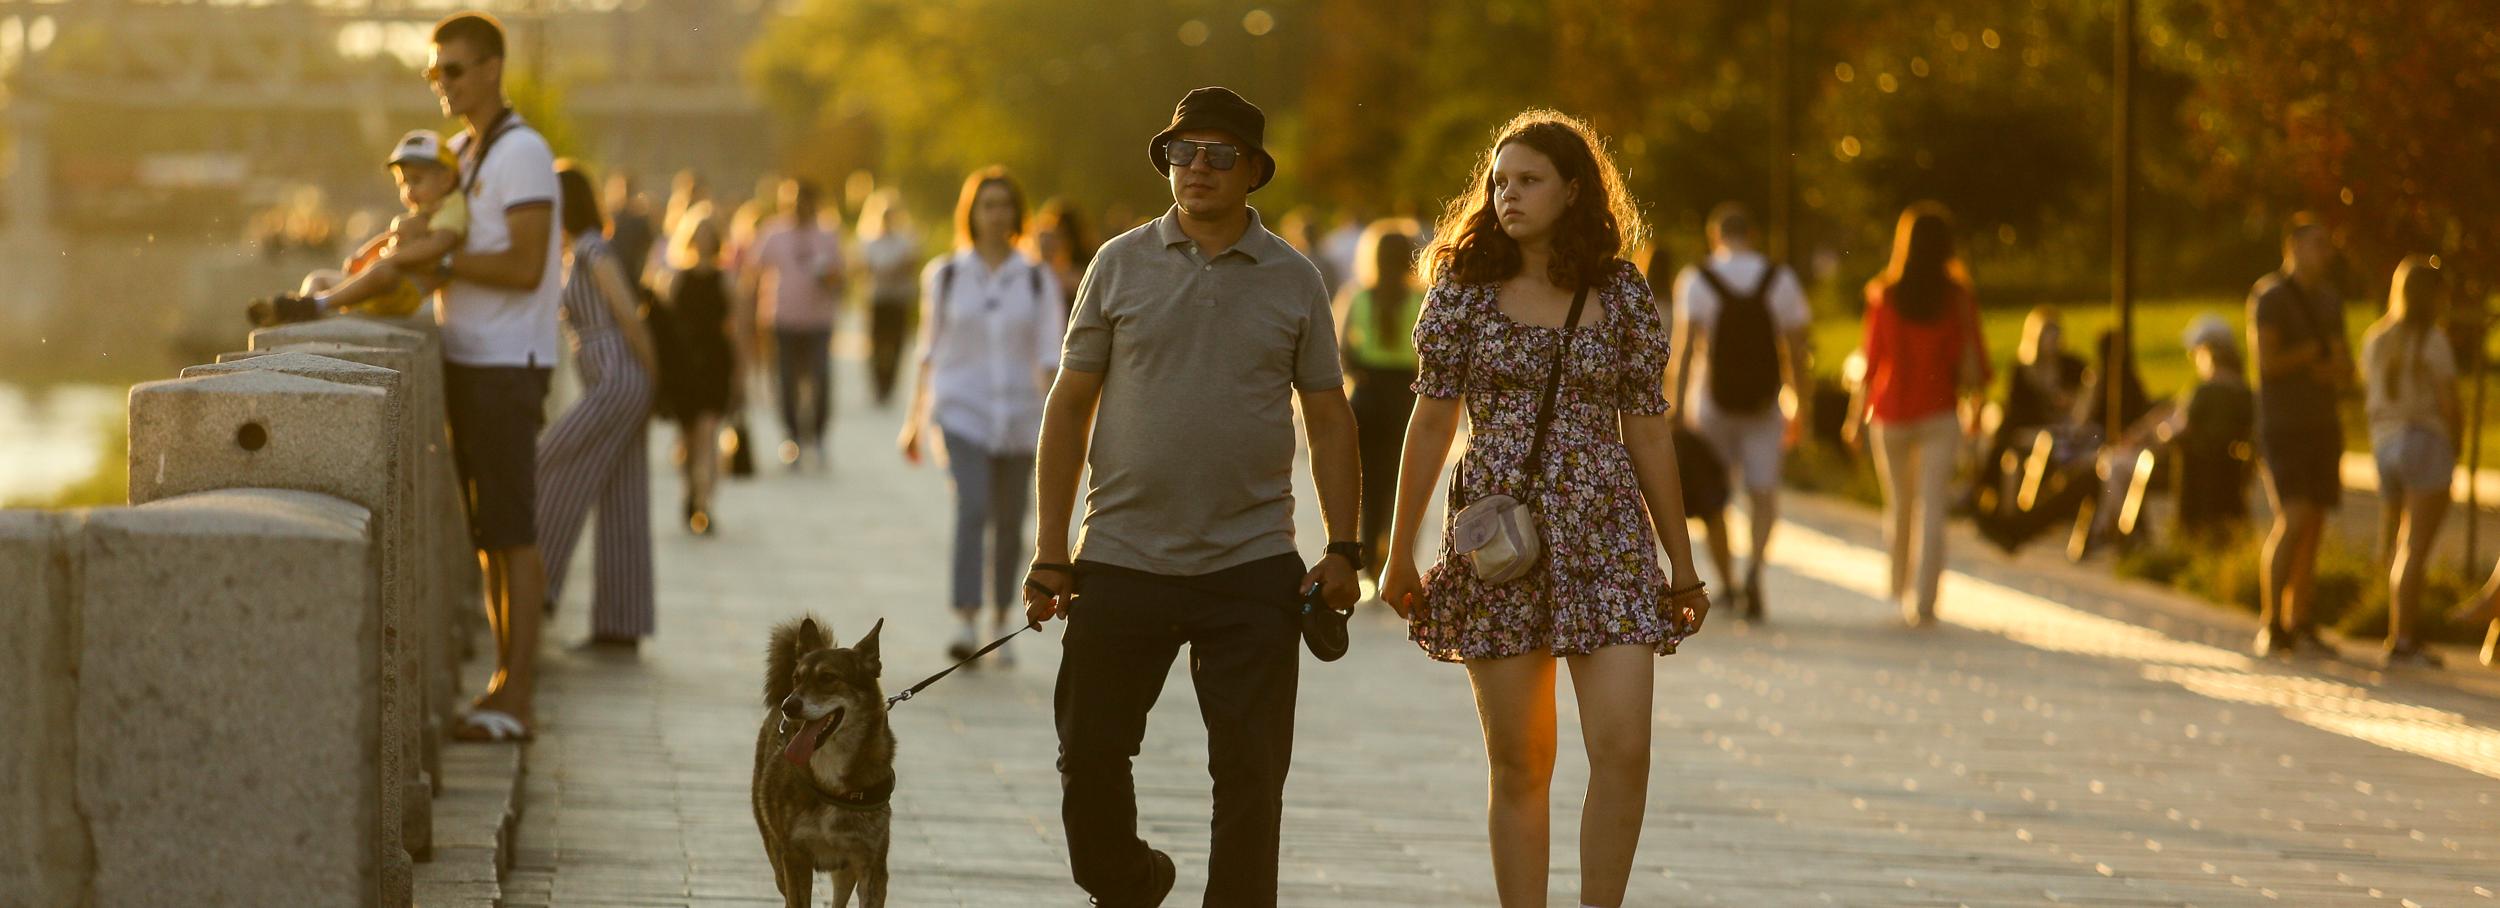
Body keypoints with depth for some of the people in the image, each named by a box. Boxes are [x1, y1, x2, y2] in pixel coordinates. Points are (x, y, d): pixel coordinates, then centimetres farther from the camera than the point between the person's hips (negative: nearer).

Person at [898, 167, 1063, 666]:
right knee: (972, 510, -20)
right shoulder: (946, 276, 2)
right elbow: (931, 350, 8)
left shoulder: (1038, 281, 2)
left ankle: (1000, 625, 25)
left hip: (1018, 415, 2)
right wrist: (916, 418, 9)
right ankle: (966, 625, -27)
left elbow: (1049, 355, -2)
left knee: (1010, 524, 8)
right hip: (962, 411, -2)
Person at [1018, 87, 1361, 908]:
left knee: (1249, 777, 0)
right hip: (1124, 562, 0)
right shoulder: (1121, 265, 4)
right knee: (1090, 755, 4)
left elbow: (1328, 417, 10)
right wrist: (1050, 552, 1)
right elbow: (1070, 407, 6)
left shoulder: (1293, 280, 6)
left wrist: (1343, 548, 0)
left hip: (1252, 565, 0)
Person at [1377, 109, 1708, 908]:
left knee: (1624, 752, -11)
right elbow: (1431, 424, 6)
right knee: (1519, 766, 3)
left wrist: (1683, 567, 9)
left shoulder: (1623, 295, 4)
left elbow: (1648, 431, 8)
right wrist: (1399, 556, 6)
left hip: (1607, 541, 0)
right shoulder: (1464, 289, 2)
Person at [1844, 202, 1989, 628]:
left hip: (1890, 414, 1)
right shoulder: (1958, 298, -6)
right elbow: (1973, 360, -5)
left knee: (1898, 506, 17)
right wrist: (1974, 409, 12)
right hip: (1939, 413, -1)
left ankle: (1900, 590, 32)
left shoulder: (1883, 295, -6)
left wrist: (1856, 417, 6)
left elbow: (1871, 363, -4)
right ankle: (1922, 602, -11)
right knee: (1931, 509, -2)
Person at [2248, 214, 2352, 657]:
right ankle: (2269, 624, -12)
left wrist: (2335, 370, -9)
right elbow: (2267, 361, -18)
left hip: (2323, 425, 7)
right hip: (2282, 425, -7)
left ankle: (2298, 623, 12)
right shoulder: (2270, 297, -9)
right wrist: (2316, 352, -5)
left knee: (2314, 525, 5)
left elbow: (2344, 373, 16)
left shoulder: (2330, 301, 13)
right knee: (2293, 518, -18)